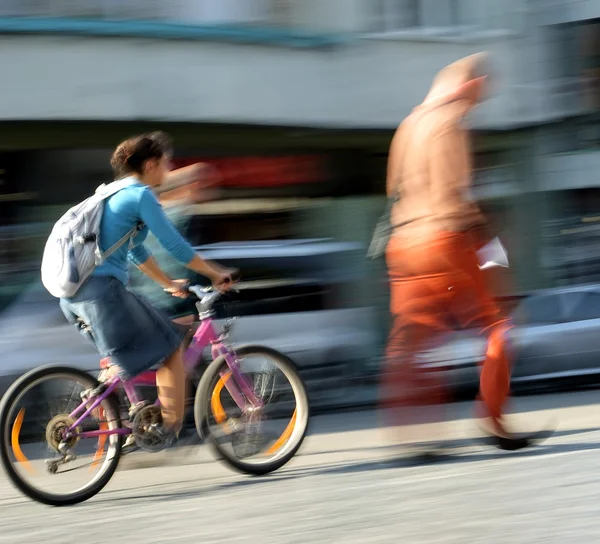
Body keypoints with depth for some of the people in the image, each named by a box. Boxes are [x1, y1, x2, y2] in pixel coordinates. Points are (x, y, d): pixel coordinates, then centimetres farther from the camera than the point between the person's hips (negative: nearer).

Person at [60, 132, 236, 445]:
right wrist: (215, 274, 2)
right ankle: (171, 426, 4)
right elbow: (175, 246, -9)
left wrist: (168, 284, 37)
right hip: (102, 290, -9)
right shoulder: (141, 196, -7)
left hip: (73, 295, 9)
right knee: (171, 345, 3)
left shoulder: (116, 195, 22)